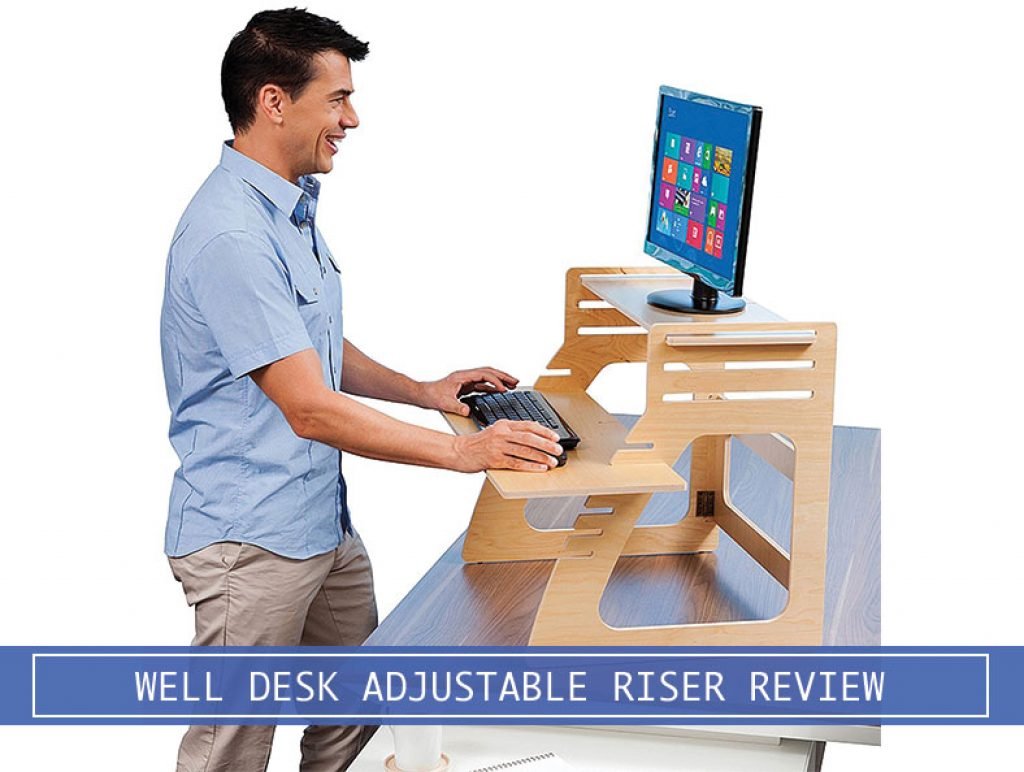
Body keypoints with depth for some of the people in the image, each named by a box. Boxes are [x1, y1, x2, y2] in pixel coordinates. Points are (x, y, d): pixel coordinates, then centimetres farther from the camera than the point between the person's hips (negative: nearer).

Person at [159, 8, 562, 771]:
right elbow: (310, 409, -26)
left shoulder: (293, 207, 9)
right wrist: (464, 451, -22)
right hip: (250, 538, -10)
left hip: (322, 521, 10)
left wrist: (424, 391, 11)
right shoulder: (231, 236, -25)